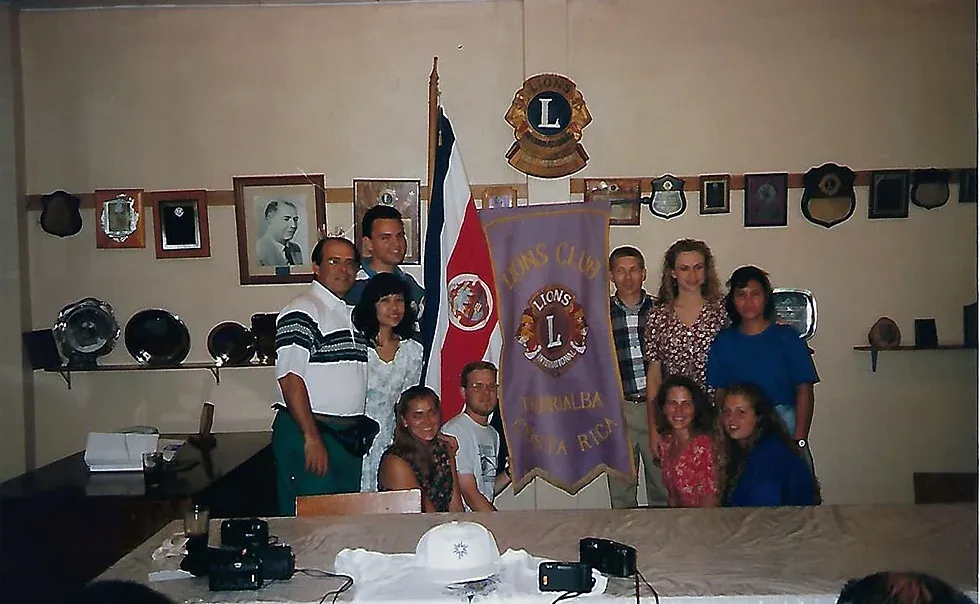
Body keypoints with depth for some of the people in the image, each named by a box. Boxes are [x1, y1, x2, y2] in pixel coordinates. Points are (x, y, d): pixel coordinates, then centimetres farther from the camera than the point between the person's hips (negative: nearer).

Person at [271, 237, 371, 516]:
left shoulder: (352, 315, 18)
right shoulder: (302, 312, -9)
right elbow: (290, 379, -17)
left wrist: (361, 431, 16)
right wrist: (312, 437, -20)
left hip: (350, 437, 8)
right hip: (307, 433, -8)